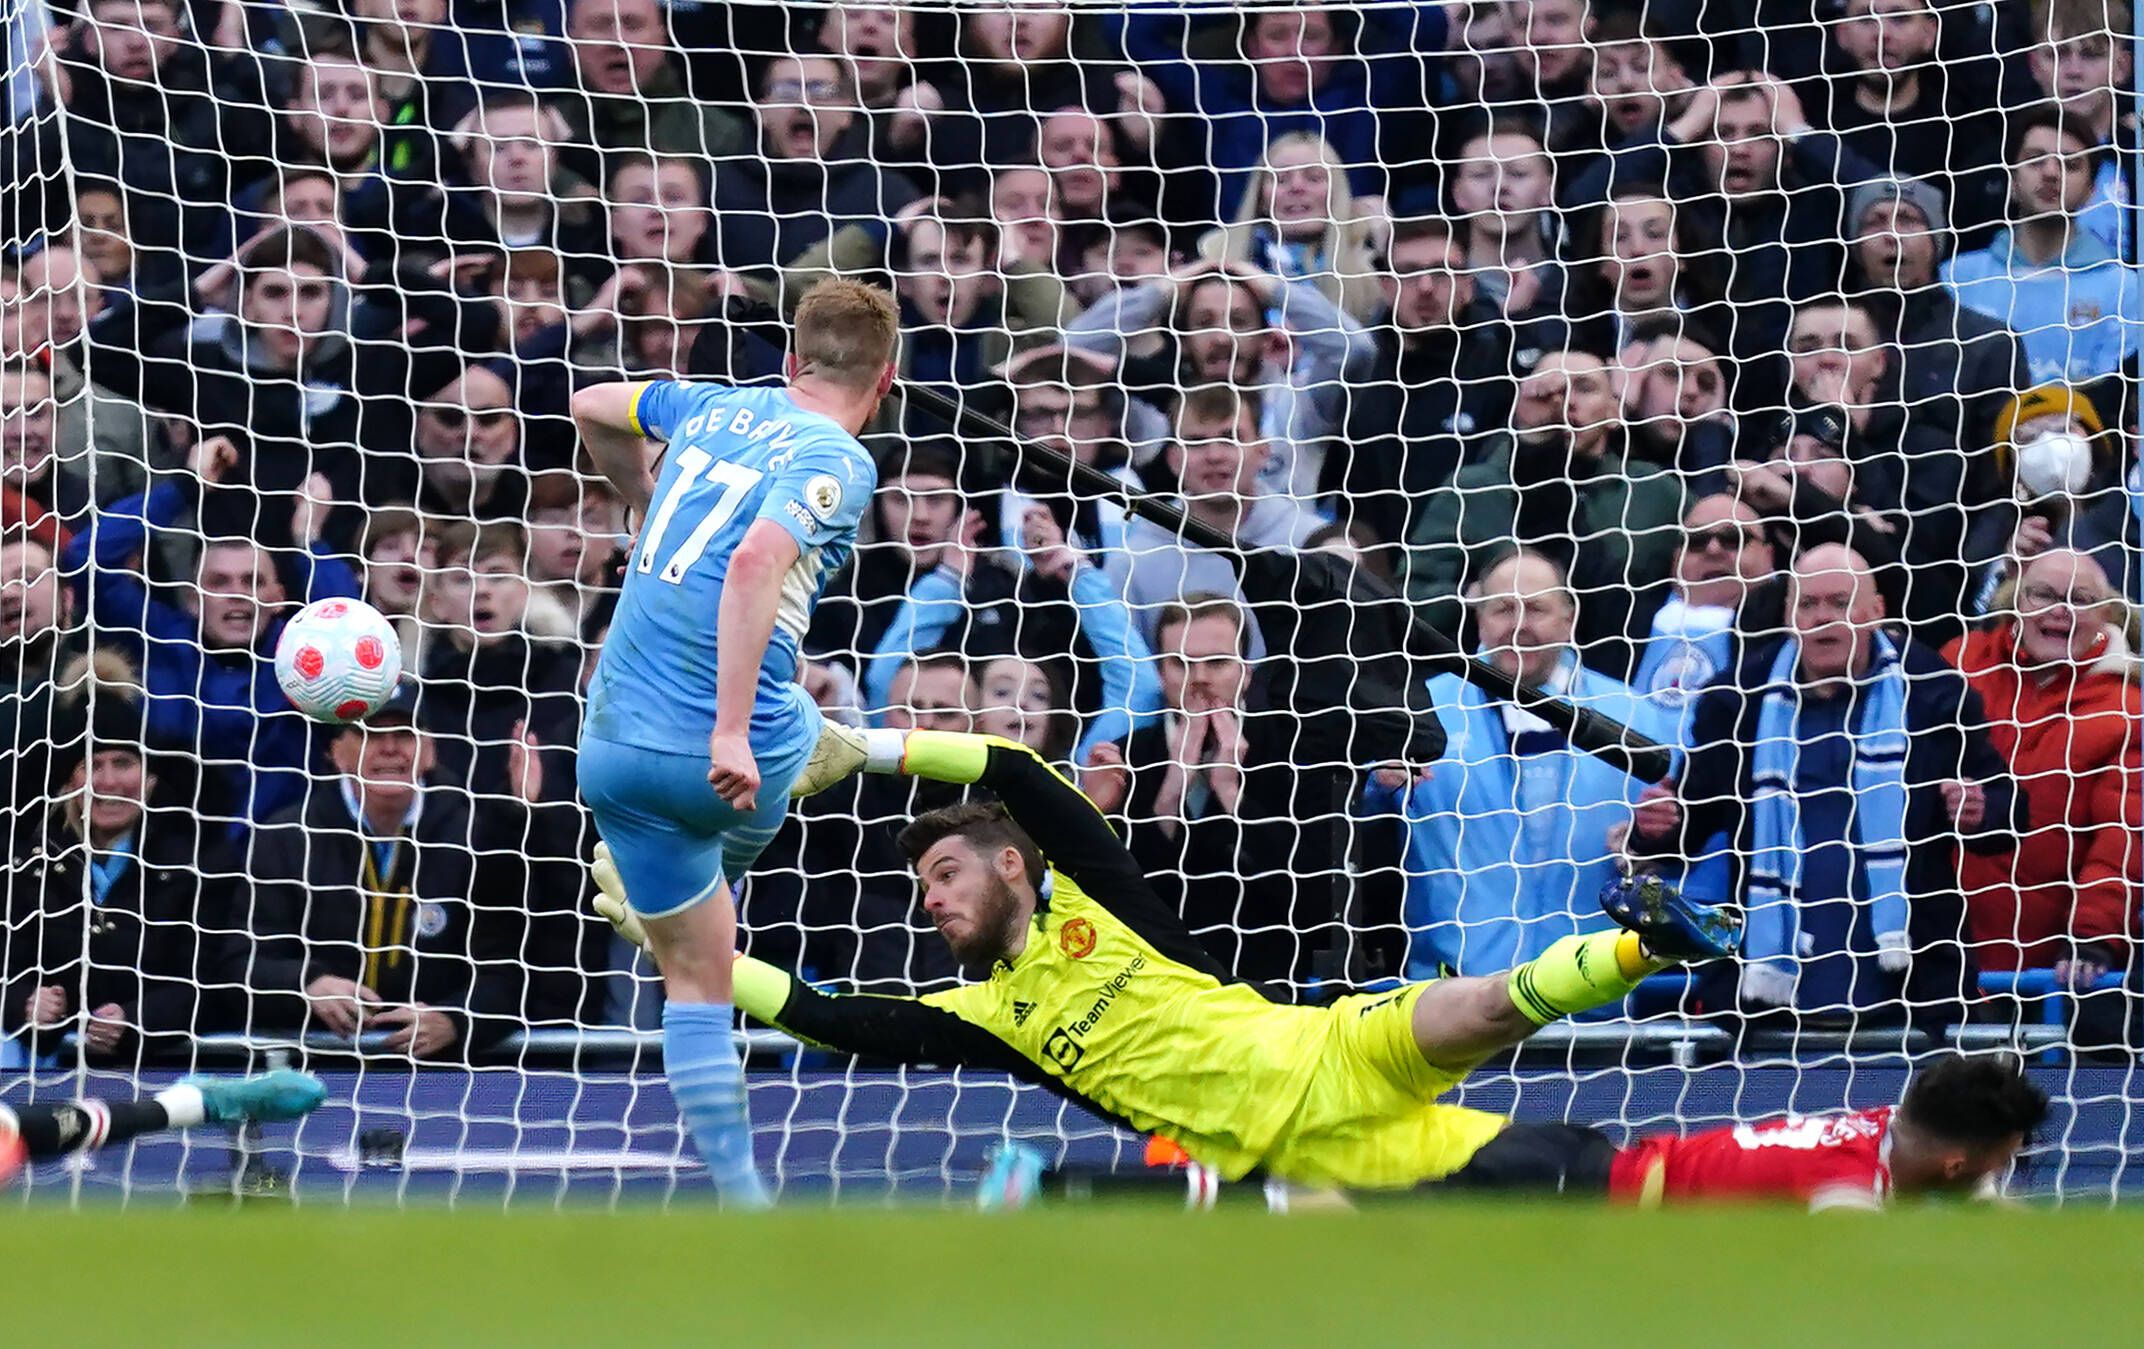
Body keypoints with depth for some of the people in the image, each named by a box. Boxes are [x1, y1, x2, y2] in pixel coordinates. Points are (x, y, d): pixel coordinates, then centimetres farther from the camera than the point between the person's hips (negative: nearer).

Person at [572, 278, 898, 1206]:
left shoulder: (716, 408, 11)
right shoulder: (838, 461, -7)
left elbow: (590, 408, 30)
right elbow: (757, 561, -25)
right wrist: (732, 730, -28)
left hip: (614, 748, 5)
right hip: (735, 758, -5)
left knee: (694, 980, 13)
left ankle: (740, 1197, 9)